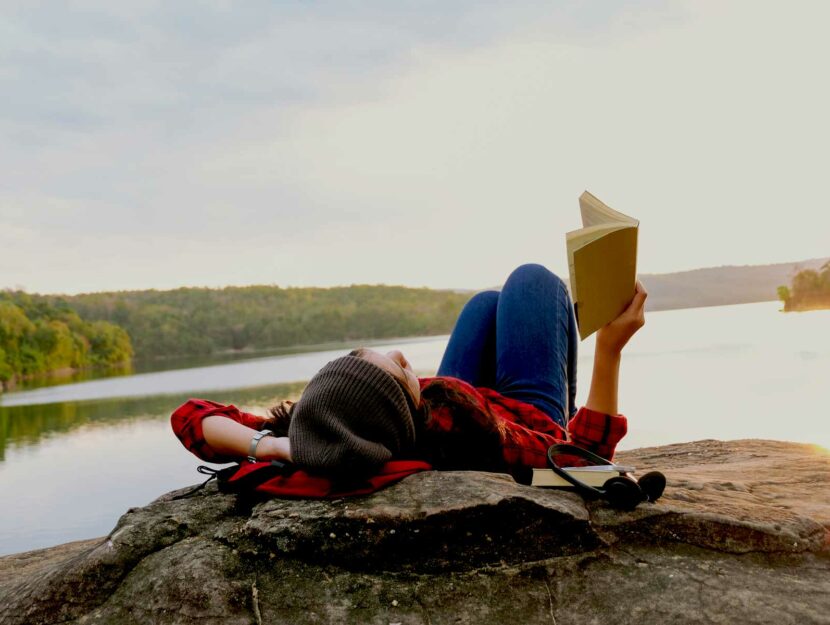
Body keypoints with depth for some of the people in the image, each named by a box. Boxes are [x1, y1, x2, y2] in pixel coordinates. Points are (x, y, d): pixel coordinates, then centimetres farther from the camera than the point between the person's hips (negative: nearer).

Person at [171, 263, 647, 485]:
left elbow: (190, 416, -30)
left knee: (489, 301, 25)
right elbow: (587, 452, -34)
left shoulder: (313, 441, -39)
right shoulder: (466, 437, -49)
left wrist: (267, 445, -47)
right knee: (533, 280, 15)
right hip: (534, 423, -3)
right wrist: (610, 347, -40)